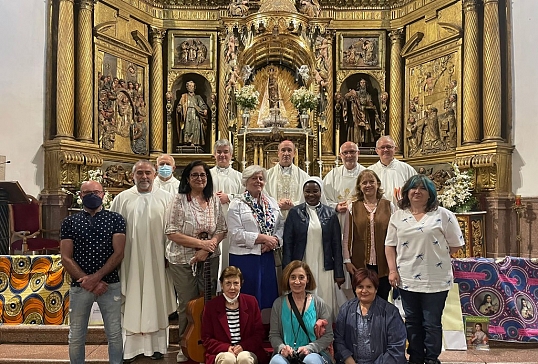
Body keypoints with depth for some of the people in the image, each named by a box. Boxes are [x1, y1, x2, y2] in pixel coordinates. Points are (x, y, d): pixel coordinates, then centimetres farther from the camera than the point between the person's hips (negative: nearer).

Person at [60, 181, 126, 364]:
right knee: (76, 337, 12)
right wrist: (88, 282, -11)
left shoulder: (115, 219, 1)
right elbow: (66, 259, -1)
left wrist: (95, 277, -14)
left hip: (110, 285, -1)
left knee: (115, 335, 6)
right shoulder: (69, 222, 5)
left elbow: (118, 254, -6)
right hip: (79, 286, 1)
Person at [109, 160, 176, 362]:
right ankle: (131, 346, 16)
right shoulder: (122, 199, 4)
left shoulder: (165, 198, 3)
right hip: (131, 260, 0)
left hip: (156, 260, 0)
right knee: (131, 302, 6)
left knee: (156, 301, 7)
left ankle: (157, 345, 19)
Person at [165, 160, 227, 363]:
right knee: (187, 304, 6)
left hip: (210, 259, 3)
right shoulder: (179, 200, -8)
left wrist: (208, 248, -13)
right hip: (183, 261, -3)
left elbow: (222, 230, 4)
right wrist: (201, 243, -17)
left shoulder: (214, 200, 3)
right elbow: (172, 233, -12)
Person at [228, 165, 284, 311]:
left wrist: (274, 240, -11)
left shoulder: (272, 202, 13)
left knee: (268, 293, 9)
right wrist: (263, 238, -15)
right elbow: (236, 233, -13)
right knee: (248, 297, 3)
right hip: (244, 257, -5)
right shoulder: (237, 204, -4)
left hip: (267, 256, 5)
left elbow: (281, 225, 9)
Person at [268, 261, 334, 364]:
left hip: (313, 353, 0)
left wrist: (309, 348, -13)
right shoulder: (278, 304, 6)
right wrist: (282, 347, -13)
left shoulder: (318, 303, 3)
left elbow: (328, 336, 3)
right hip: (286, 355, 1)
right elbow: (273, 335, 9)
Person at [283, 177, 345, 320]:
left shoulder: (330, 214, 6)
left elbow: (336, 245, 6)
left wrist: (339, 273, 3)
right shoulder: (294, 213, 3)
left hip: (324, 270, 1)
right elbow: (287, 244, 2)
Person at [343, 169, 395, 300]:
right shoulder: (353, 207, 4)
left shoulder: (389, 206, 4)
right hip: (359, 265, 0)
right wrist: (347, 261, -1)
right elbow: (347, 236, 4)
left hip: (383, 265, 0)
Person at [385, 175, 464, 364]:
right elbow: (390, 245, 6)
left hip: (435, 279, -3)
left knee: (432, 323, 8)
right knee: (412, 322, 15)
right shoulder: (397, 216, 6)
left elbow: (455, 245, 0)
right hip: (407, 279, 3)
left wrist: (436, 256, 0)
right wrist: (392, 270, -2)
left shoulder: (443, 215, -4)